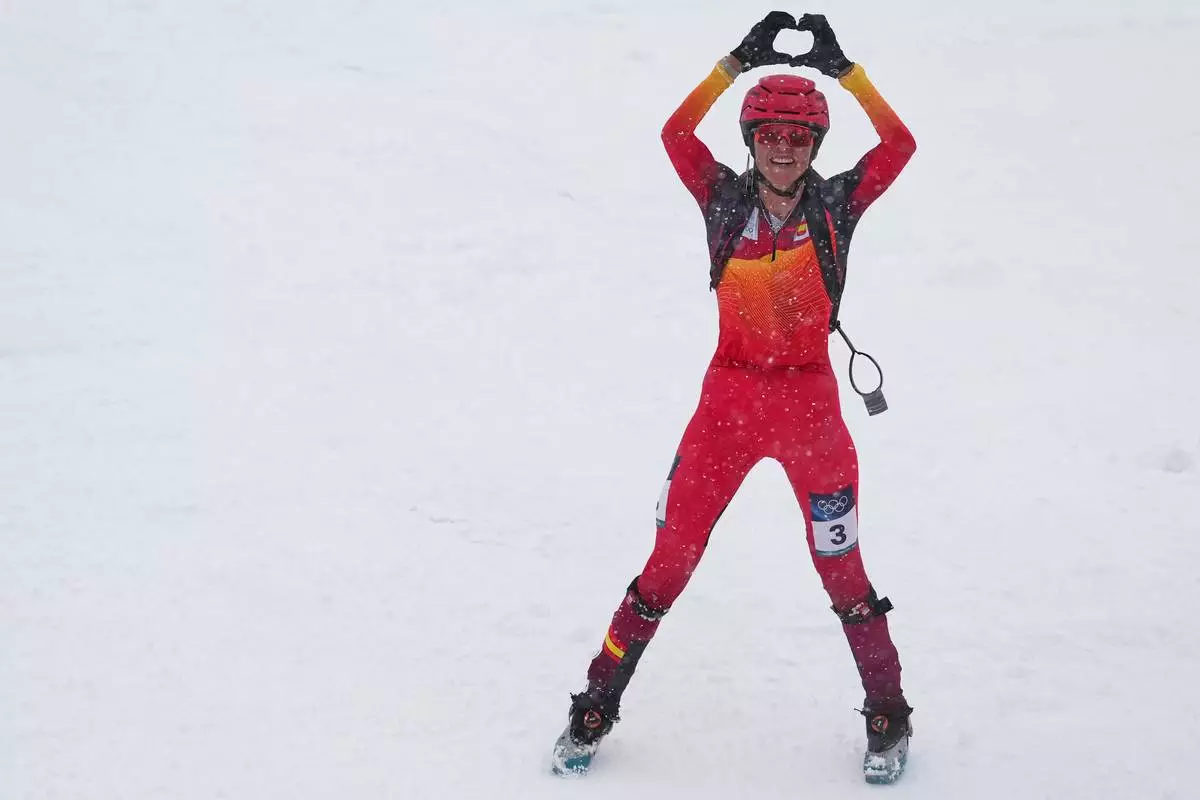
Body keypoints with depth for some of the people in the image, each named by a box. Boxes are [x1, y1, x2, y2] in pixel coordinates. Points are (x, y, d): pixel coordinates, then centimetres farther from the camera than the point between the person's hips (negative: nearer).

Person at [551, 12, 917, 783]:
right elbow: (677, 133, -15)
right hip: (730, 398, 1)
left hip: (811, 403, 0)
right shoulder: (724, 199, -2)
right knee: (671, 558, 3)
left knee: (842, 570, 6)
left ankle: (888, 713, 24)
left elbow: (899, 143, -14)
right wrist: (737, 62, -19)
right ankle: (598, 703, 16)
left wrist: (846, 71, -16)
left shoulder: (837, 204, -3)